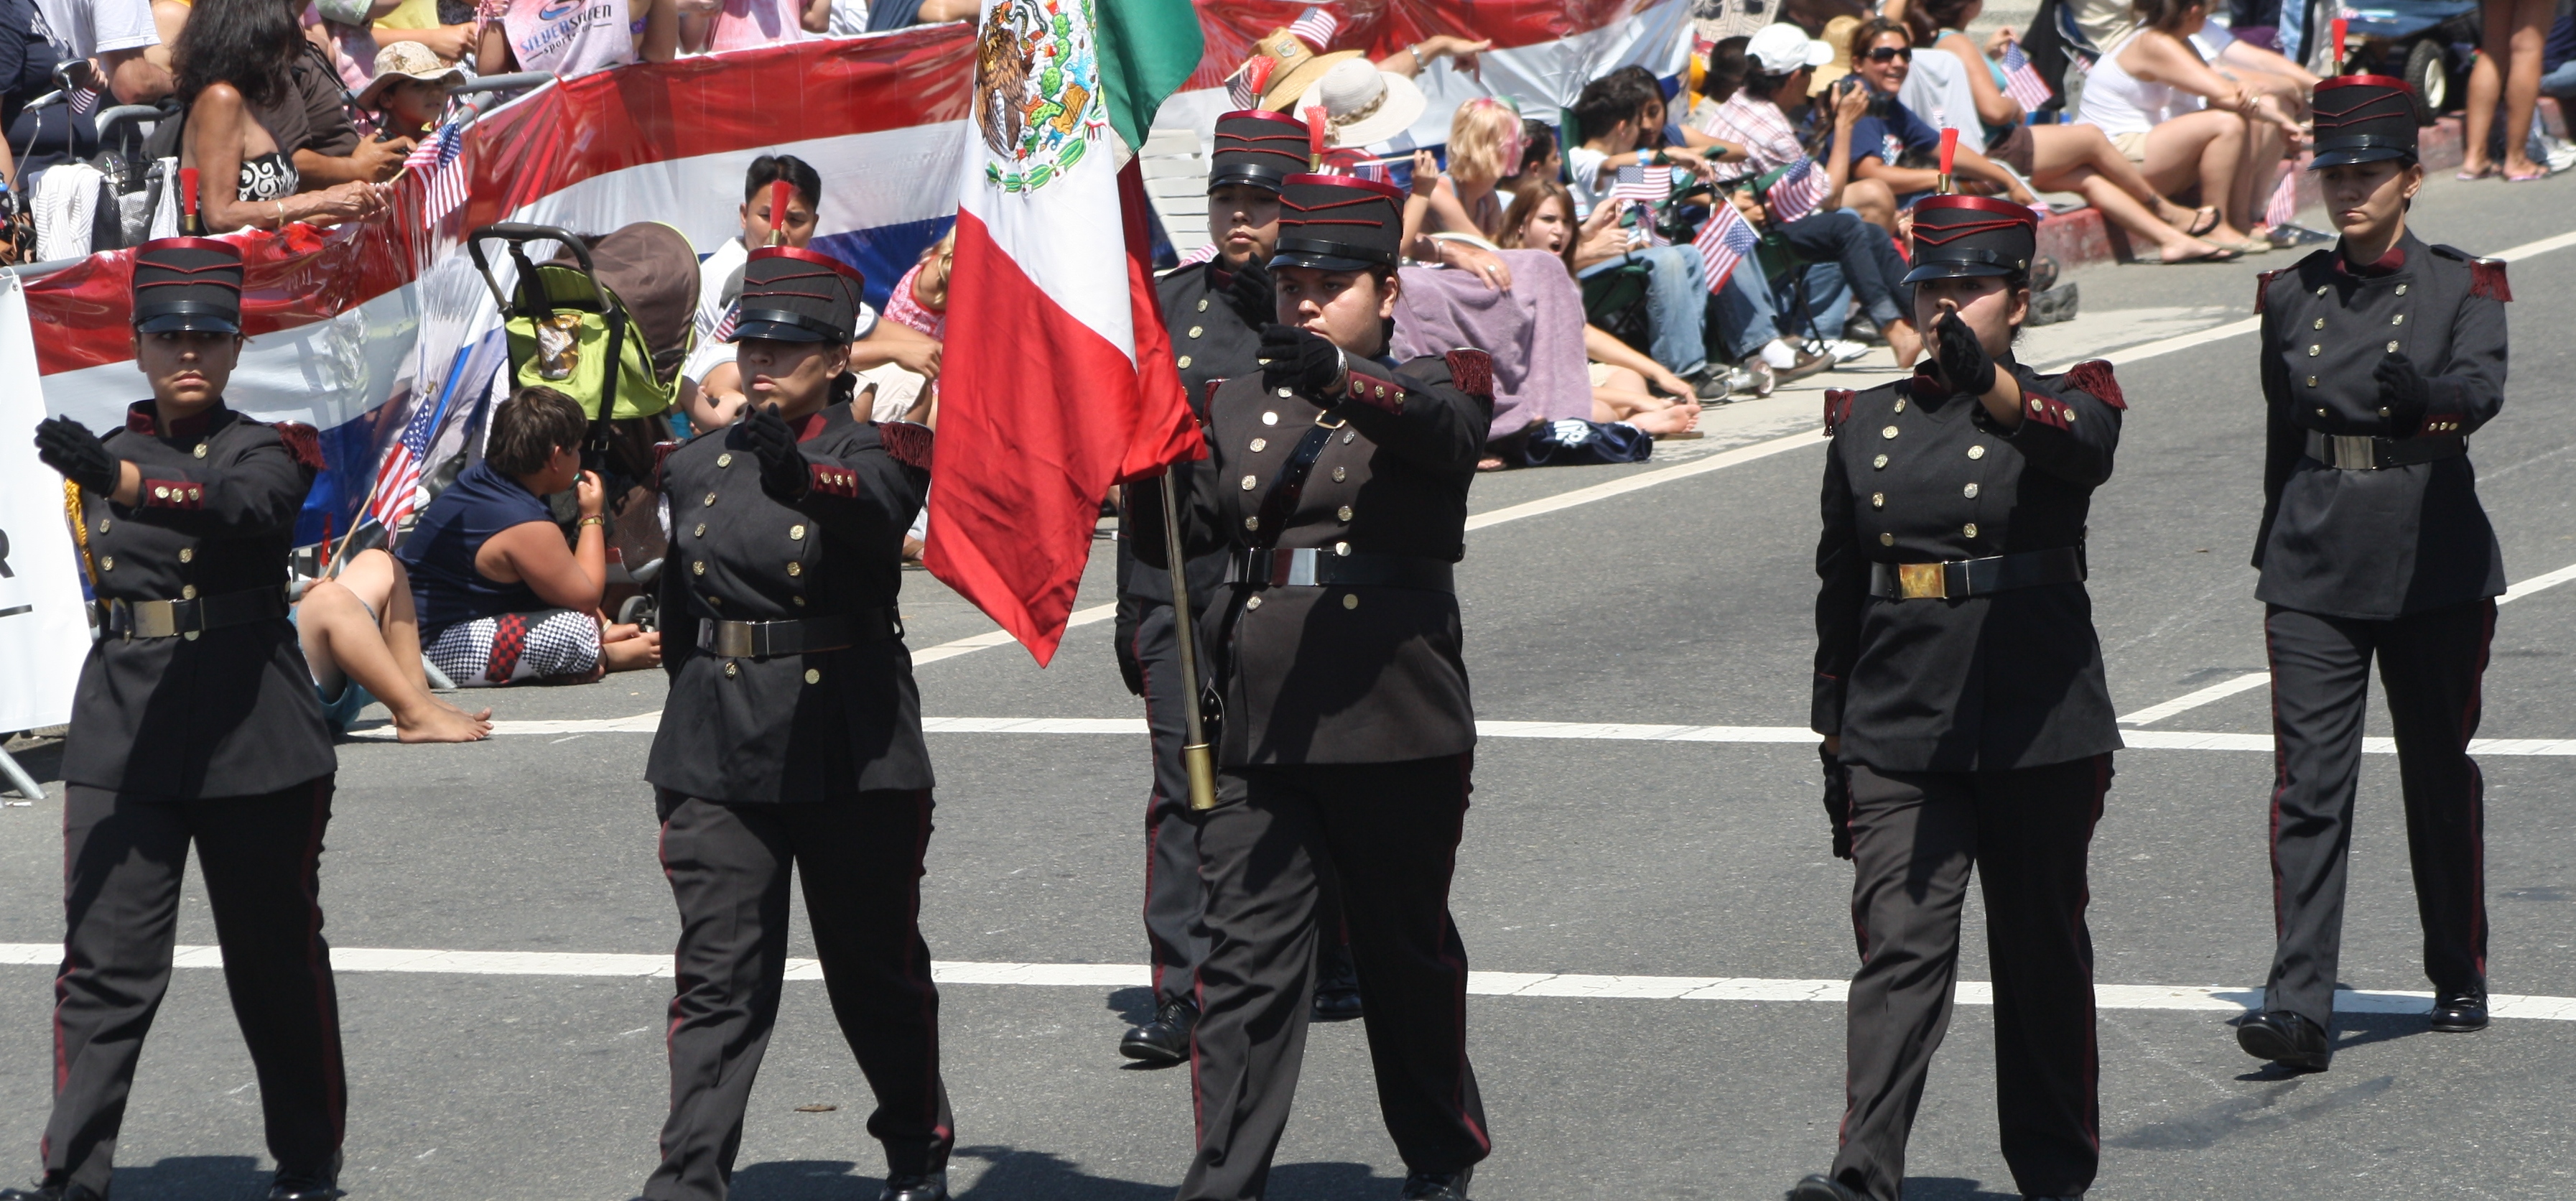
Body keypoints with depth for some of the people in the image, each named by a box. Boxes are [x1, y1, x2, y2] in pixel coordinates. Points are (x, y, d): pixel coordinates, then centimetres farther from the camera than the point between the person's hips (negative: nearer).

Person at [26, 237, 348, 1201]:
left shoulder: (269, 451, -3)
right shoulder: (106, 454, 11)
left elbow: (243, 507, -26)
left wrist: (122, 479, -42)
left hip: (255, 738, -3)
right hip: (121, 734, 3)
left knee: (278, 960, 8)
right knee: (104, 963, -7)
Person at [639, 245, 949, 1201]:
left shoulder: (872, 450, -3)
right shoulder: (698, 466, 10)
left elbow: (875, 510, -29)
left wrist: (798, 473, -50)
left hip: (852, 757, -3)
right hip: (720, 753, 3)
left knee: (877, 969, 10)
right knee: (718, 977, -6)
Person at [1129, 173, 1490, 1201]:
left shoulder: (1438, 383, 3)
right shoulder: (1241, 403, 14)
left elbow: (1443, 425, -23)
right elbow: (1171, 542, 8)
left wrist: (1338, 378, -44)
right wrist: (1152, 469, -16)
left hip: (1396, 727, -2)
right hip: (1257, 723, 3)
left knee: (1409, 951, 11)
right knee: (1245, 959, -5)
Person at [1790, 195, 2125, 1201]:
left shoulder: (2066, 400, 0)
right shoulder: (1869, 422, 10)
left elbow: (2080, 446, -27)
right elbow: (1839, 596, 15)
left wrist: (1989, 382, -48)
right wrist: (1834, 747, 13)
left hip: (2038, 731, -2)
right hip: (1898, 732, 2)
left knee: (2041, 953, 9)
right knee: (1898, 943, -11)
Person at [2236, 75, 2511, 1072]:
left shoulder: (2461, 288, -3)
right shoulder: (2292, 297, 7)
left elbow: (2484, 386, -22)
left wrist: (2426, 396, -44)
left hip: (2433, 561, -2)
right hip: (2314, 569, 2)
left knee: (2441, 775, 10)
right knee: (2309, 784, -9)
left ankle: (2458, 977, 28)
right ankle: (2300, 1007, -14)